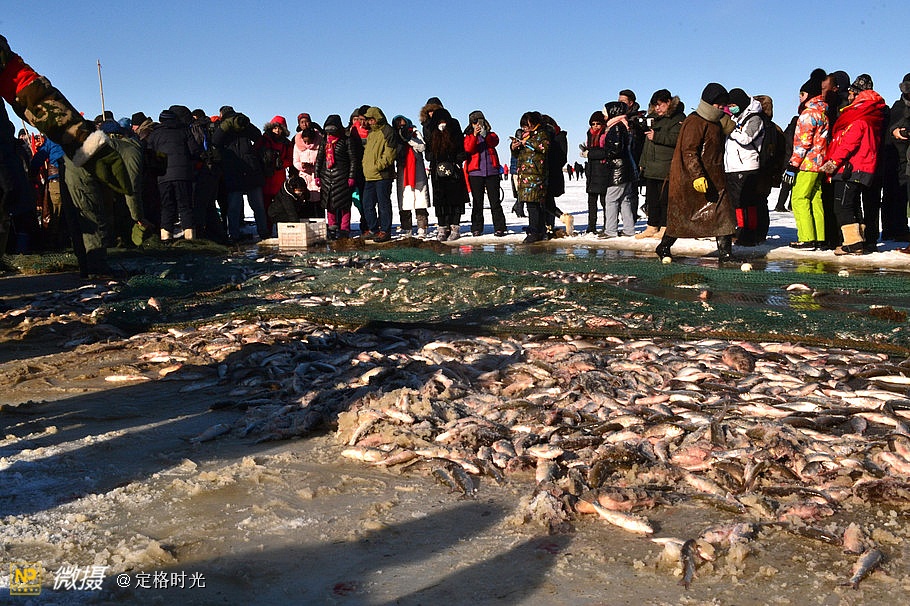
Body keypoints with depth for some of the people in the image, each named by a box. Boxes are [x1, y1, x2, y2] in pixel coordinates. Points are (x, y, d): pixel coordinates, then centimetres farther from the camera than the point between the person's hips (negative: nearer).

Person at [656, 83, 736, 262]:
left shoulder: (715, 123, 17)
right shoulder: (695, 122, -12)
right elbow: (689, 152, -20)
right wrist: (697, 176, -28)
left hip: (713, 180, 8)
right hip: (690, 180, -8)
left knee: (722, 215, -2)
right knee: (681, 216, 2)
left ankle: (725, 252, 0)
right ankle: (664, 247, 19)